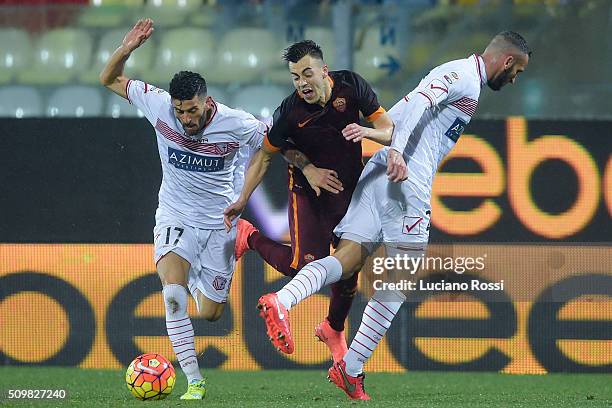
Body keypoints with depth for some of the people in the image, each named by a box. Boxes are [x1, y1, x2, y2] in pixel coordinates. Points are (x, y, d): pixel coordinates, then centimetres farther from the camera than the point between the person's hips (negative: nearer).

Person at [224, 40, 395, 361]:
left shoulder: (351, 86, -14)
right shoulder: (290, 111, -21)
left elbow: (389, 131, -10)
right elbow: (265, 155, -8)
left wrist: (367, 131, -32)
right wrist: (242, 200, -10)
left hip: (351, 188, 3)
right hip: (308, 192, -3)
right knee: (307, 265, -20)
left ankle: (334, 329, 34)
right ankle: (249, 238, 7)